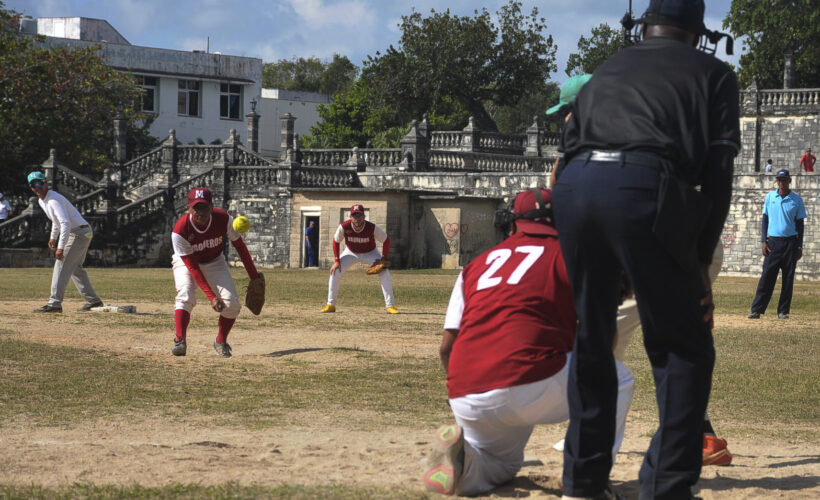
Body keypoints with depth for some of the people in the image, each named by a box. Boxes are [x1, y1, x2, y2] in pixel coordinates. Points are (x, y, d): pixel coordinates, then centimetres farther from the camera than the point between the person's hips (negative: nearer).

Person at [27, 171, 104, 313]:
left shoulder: (54, 200, -22)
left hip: (79, 233, -11)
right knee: (75, 268, 18)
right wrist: (53, 237, 24)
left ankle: (55, 303, -17)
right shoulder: (42, 201, 10)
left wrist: (61, 247, -36)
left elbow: (66, 223, -32)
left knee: (62, 266, -14)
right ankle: (93, 300, 22)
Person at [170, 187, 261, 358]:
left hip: (215, 262, 2)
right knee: (185, 297, -29)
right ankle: (180, 341, -34)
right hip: (185, 263, -2)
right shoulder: (180, 230, -32)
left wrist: (255, 278, -11)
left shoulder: (223, 219, -26)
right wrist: (211, 296, -34)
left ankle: (221, 342, 7)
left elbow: (240, 247, -11)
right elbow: (192, 267, -29)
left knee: (231, 303, -13)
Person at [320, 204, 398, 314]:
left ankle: (390, 306, -13)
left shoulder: (372, 228, -32)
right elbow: (336, 242, -11)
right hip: (351, 253, 1)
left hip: (370, 253, -1)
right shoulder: (344, 227, -29)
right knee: (335, 272, -13)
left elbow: (386, 240, -17)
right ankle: (330, 305, -1)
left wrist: (384, 259, -24)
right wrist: (336, 261, -16)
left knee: (385, 274, -20)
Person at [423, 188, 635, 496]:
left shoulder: (476, 265, 23)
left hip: (466, 400, 5)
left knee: (503, 463, 34)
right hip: (534, 386, -5)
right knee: (618, 379, 21)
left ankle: (462, 458, -1)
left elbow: (446, 347, 19)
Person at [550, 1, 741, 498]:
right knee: (686, 348, 6)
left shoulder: (606, 71, 32)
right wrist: (700, 260, 9)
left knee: (591, 340, 19)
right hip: (645, 189, -4)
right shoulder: (713, 74, 21)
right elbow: (718, 170, 8)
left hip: (574, 184, 4)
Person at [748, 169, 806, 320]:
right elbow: (765, 220, 10)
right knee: (767, 276, -5)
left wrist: (799, 246, 1)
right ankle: (757, 310, -7)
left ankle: (783, 311, 8)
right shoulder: (770, 197, 7)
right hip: (773, 242, 0)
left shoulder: (797, 200, 4)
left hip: (790, 242, 0)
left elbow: (800, 224, 6)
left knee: (788, 278, 2)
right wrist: (763, 241, 0)